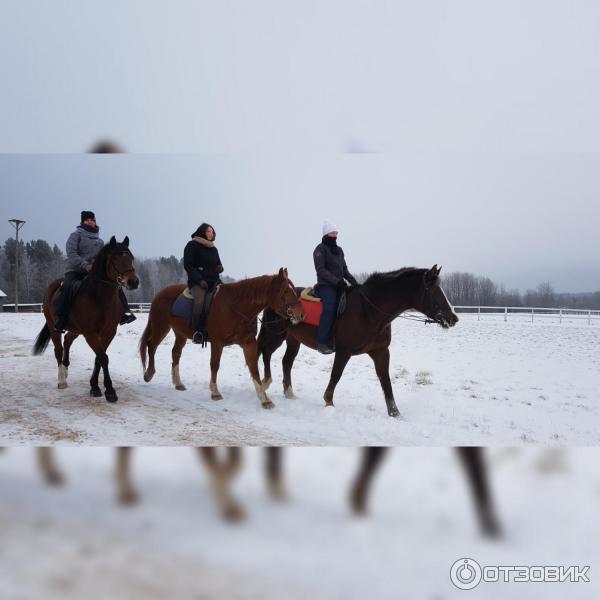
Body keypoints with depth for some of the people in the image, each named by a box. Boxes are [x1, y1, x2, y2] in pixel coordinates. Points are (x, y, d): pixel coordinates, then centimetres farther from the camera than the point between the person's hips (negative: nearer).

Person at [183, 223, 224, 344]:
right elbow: (188, 266, -4)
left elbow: (218, 263, 31)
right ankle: (197, 332, -30)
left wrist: (220, 267, 4)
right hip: (197, 281, -6)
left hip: (214, 280, 6)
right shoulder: (192, 245, 3)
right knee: (200, 301, -33)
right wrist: (199, 280, -16)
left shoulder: (213, 249, 22)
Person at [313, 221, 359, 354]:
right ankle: (321, 343, -31)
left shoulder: (339, 250, 20)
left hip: (339, 285, 8)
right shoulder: (320, 249, -2)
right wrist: (336, 281, -21)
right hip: (326, 286, -8)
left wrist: (353, 282, 5)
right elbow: (321, 270, -13)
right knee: (330, 307, -29)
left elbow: (344, 270, 22)